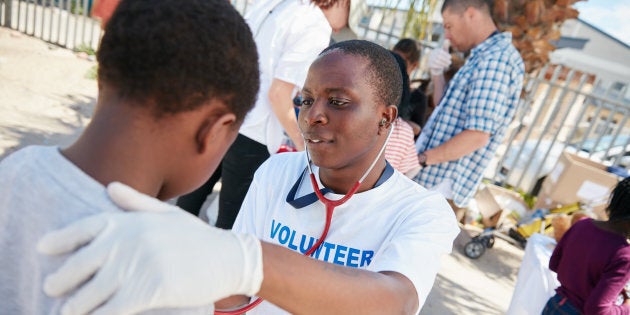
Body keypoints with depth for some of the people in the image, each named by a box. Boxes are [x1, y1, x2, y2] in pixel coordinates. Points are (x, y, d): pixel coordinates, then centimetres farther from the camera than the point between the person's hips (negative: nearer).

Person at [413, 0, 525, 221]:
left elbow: (478, 135, -24)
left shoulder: (495, 60, -17)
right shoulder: (483, 57, 17)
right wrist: (437, 74, 4)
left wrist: (420, 159, -19)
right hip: (432, 180, 10)